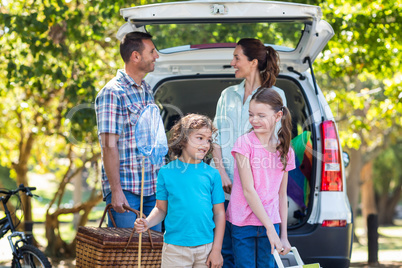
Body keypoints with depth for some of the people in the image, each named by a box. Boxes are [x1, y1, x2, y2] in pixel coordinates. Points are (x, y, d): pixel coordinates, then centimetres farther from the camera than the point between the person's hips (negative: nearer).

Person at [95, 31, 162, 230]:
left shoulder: (147, 90, 15)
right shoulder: (112, 94, -11)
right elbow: (109, 145, -15)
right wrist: (116, 191, -19)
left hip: (152, 189, 8)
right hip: (125, 189, -8)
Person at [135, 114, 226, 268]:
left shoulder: (212, 174, 2)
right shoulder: (166, 173, 2)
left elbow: (219, 213, 3)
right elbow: (161, 209, 7)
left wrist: (216, 250, -1)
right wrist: (147, 223, -13)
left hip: (206, 248, 1)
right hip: (175, 248, -1)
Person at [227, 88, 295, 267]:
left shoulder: (286, 151, 7)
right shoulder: (245, 143, -7)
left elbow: (282, 195, 12)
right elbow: (248, 190, -12)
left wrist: (284, 236, 9)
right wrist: (270, 229, -14)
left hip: (271, 222, 4)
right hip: (243, 224, -4)